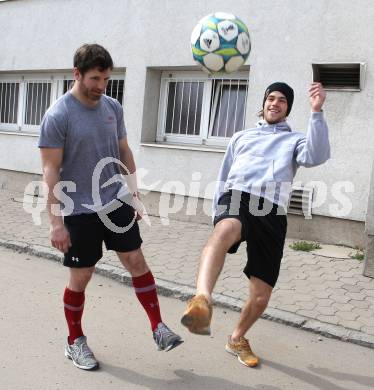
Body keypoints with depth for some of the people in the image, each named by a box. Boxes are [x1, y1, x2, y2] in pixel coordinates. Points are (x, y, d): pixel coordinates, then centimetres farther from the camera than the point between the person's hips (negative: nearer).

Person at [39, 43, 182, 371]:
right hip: (80, 210, -4)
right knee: (81, 277, 6)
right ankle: (75, 342, 26)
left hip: (117, 203, 5)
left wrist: (134, 194, 13)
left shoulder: (113, 107, 3)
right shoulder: (58, 116, -13)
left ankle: (158, 328, 16)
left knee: (137, 261, 4)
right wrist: (56, 222, -16)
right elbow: (51, 171, -14)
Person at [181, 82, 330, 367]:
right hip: (237, 198, 0)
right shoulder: (241, 136, 29)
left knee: (261, 296, 0)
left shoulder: (295, 140, 23)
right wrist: (217, 215, 22)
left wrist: (317, 111, -9)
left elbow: (317, 156, -1)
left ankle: (237, 339, 29)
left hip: (272, 213, 1)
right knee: (226, 230, -41)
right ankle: (202, 300, -62)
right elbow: (223, 178, 30)